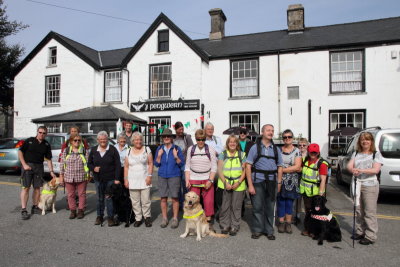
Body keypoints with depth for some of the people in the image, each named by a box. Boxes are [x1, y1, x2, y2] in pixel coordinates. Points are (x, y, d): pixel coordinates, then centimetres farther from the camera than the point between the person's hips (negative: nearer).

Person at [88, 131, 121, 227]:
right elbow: (89, 163, 13)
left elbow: (118, 165, -6)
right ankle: (99, 216, 26)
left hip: (110, 179, -3)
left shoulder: (112, 149, -5)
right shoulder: (93, 150, 6)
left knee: (109, 198, 1)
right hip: (98, 179, 3)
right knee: (99, 198, 12)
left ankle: (110, 217, 13)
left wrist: (117, 178, -12)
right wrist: (93, 168, -10)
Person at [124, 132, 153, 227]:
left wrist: (149, 176, -7)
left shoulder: (147, 149, 4)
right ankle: (138, 218, 18)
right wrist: (125, 179, 4)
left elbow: (150, 164, 2)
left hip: (144, 180, -2)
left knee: (146, 200, -1)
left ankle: (147, 217, 16)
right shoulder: (128, 151, 8)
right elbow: (126, 167, 9)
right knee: (135, 201, 5)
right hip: (132, 180, 2)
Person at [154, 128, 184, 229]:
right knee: (163, 198, 7)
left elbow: (181, 164, -2)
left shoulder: (177, 148, -2)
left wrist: (176, 157, -19)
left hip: (174, 176, -2)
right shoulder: (159, 149, 6)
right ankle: (164, 218, 21)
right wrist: (159, 155, -11)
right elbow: (156, 164, 6)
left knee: (174, 198, 2)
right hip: (162, 176, 3)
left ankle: (175, 218, 16)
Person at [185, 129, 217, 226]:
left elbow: (214, 167, 0)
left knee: (208, 201, -3)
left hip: (207, 179, -1)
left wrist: (210, 181, -8)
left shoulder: (210, 149, 1)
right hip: (193, 179, 1)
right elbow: (187, 166, 8)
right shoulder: (191, 149, 6)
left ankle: (208, 220, 13)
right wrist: (187, 180, -1)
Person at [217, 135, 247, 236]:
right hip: (225, 185, 0)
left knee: (236, 206, 3)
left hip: (238, 185, 0)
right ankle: (225, 226, 18)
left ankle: (234, 227, 17)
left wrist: (238, 182, -9)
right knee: (225, 206, 3)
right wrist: (225, 183, -10)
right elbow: (219, 169, 1)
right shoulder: (223, 154, 7)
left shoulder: (242, 155, 7)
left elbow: (245, 170, 3)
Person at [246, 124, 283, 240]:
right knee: (257, 207, 4)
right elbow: (248, 166, -3)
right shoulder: (255, 147, 1)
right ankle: (257, 230, 20)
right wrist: (250, 185, -10)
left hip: (272, 182, 2)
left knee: (270, 207, 9)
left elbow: (280, 167, 13)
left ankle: (269, 231, 24)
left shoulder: (276, 149, 11)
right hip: (258, 181, -2)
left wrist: (279, 183, 2)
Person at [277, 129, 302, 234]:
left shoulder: (297, 151, 0)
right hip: (280, 181, 1)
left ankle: (288, 223, 18)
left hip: (291, 182, -1)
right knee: (280, 202, 4)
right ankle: (281, 222, 15)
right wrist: (292, 168, -8)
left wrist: (282, 169, -12)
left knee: (289, 202, 6)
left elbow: (297, 167, -9)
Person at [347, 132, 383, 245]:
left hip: (370, 186, -4)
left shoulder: (376, 154, -1)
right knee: (358, 210, 12)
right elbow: (349, 165, 2)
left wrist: (362, 170, -26)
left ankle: (370, 236, 5)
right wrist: (353, 170, -21)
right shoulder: (356, 153, 12)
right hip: (357, 184, 5)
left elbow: (376, 170, -12)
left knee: (370, 211, -3)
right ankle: (360, 232, 24)